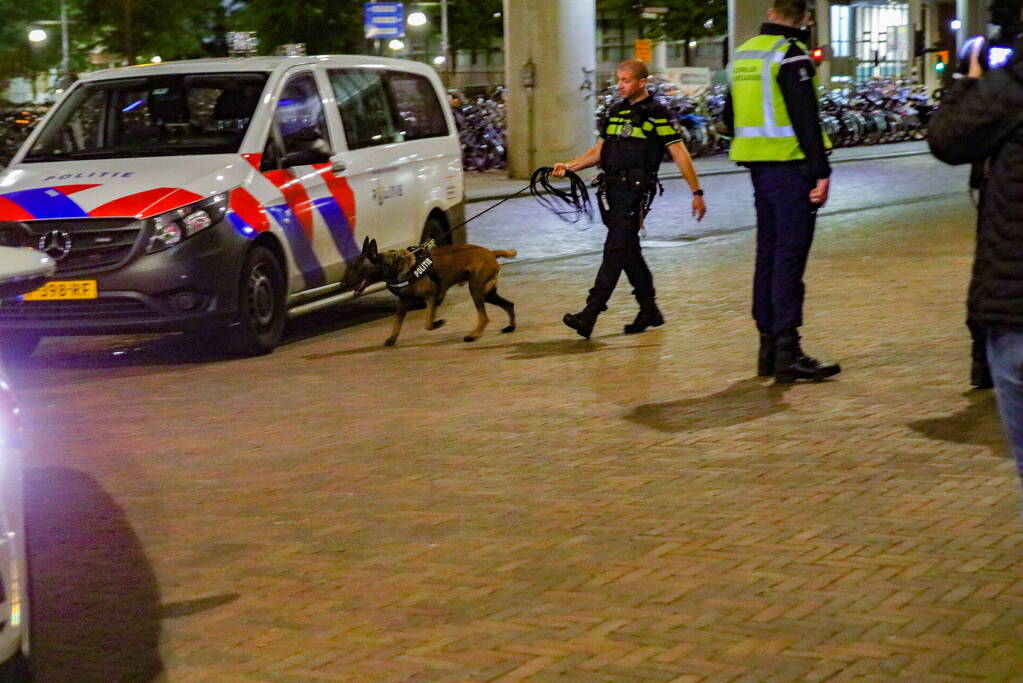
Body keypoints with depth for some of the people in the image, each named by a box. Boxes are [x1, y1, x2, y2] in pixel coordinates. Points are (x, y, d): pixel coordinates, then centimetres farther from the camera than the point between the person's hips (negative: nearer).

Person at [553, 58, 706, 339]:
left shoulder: (656, 115, -5)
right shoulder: (615, 112, 16)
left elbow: (680, 155, -7)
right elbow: (599, 150, 21)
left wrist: (696, 192, -9)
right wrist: (569, 166, 6)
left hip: (636, 192, -8)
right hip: (612, 190, 8)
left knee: (615, 249, -13)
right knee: (628, 251, 12)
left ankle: (590, 315, -19)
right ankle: (649, 310, 24)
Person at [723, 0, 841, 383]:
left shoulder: (742, 54, 14)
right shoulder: (790, 54, -12)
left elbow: (731, 117, 20)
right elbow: (805, 118, -18)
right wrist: (821, 172, -17)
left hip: (759, 167, 8)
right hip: (790, 166, -8)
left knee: (768, 253, 13)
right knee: (790, 257, -8)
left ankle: (768, 349, 17)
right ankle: (787, 353, -10)